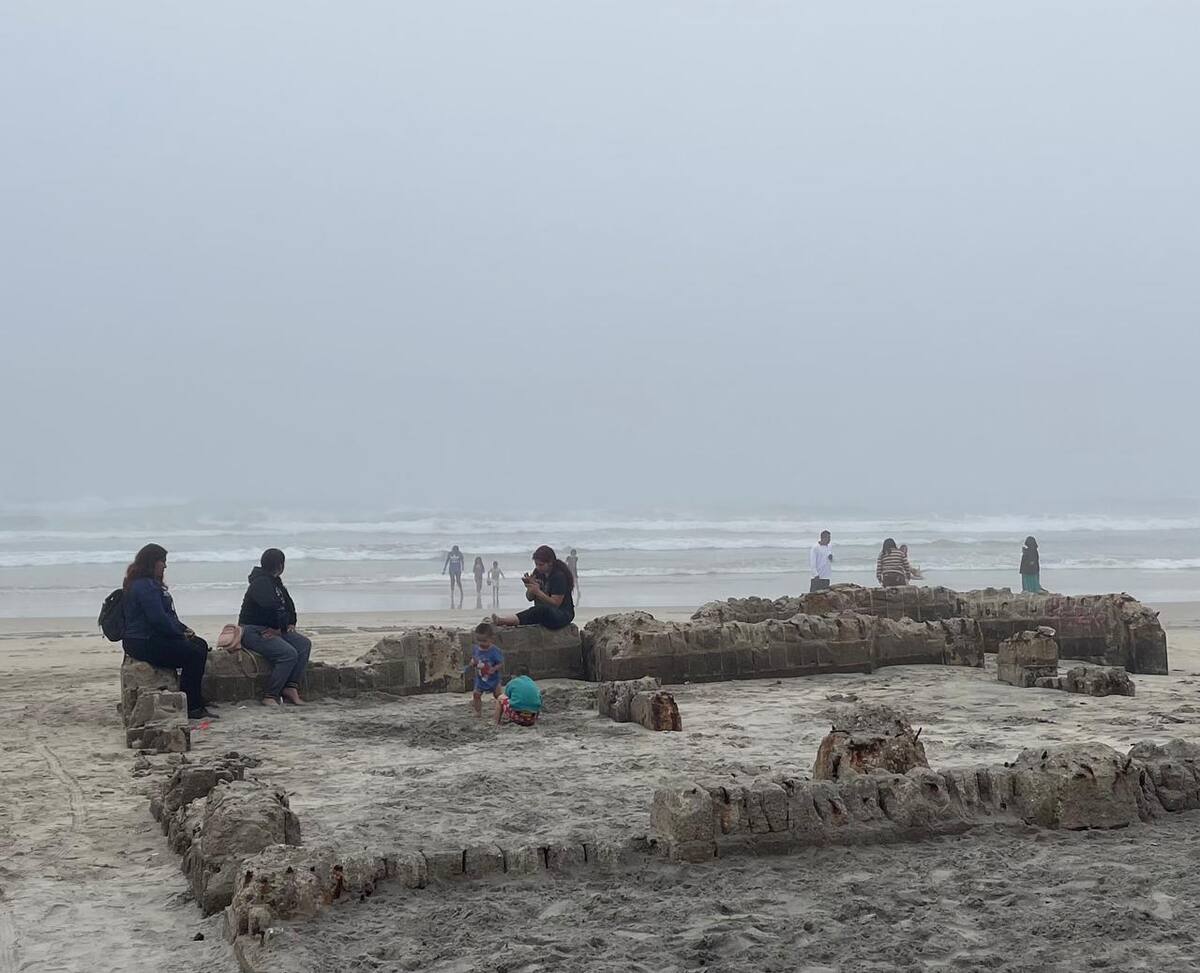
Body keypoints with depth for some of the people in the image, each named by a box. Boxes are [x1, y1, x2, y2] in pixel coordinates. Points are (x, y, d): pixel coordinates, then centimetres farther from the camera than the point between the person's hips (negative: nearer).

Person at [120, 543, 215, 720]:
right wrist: (181, 634, -11)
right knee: (194, 654, -17)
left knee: (200, 645, 10)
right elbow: (157, 618, -23)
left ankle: (196, 700, 8)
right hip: (144, 644, -12)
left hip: (152, 638, 12)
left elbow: (168, 614, 25)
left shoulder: (150, 584, 19)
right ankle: (190, 707, -11)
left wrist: (183, 629, 11)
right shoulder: (145, 586, -17)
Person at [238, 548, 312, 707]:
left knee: (304, 644, -5)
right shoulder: (260, 583, -15)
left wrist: (291, 624, 4)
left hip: (273, 630, 10)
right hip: (253, 631, -10)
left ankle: (291, 688, -9)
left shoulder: (275, 582, 16)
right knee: (289, 653, -26)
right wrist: (279, 628, -13)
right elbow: (273, 608, -25)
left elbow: (289, 605, 20)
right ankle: (270, 697, -20)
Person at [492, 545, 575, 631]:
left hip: (562, 615, -7)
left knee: (541, 610, -38)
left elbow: (556, 603, -17)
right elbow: (530, 598, 10)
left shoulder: (559, 576, -14)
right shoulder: (538, 572, 7)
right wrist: (530, 588, -12)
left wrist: (538, 592, -24)